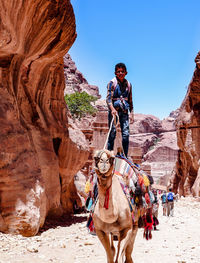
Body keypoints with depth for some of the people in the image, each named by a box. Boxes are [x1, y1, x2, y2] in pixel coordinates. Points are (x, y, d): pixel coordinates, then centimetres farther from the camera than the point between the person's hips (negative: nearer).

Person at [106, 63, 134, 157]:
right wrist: (112, 109, -29)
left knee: (126, 134, -2)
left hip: (124, 111, 4)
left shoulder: (128, 84, 12)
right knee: (112, 133, -5)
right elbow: (108, 97, -13)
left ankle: (125, 156, 6)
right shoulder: (112, 83, -2)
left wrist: (131, 113, 12)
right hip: (113, 110, -4)